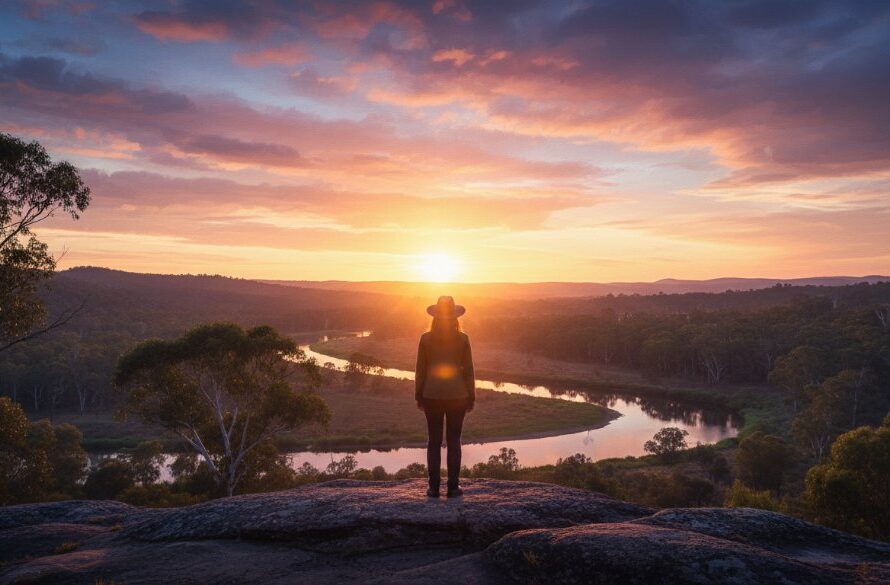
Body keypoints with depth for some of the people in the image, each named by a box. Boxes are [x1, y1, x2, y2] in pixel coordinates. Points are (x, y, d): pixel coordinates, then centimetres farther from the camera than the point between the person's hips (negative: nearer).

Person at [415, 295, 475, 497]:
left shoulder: (426, 338, -4)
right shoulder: (462, 339, -4)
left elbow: (420, 369, -1)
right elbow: (468, 370, -2)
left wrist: (418, 396, 8)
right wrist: (471, 397, 6)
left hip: (432, 395, 0)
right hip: (457, 394, 0)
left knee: (434, 441, 8)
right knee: (453, 441, 7)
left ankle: (434, 487, 8)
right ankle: (453, 486, 7)